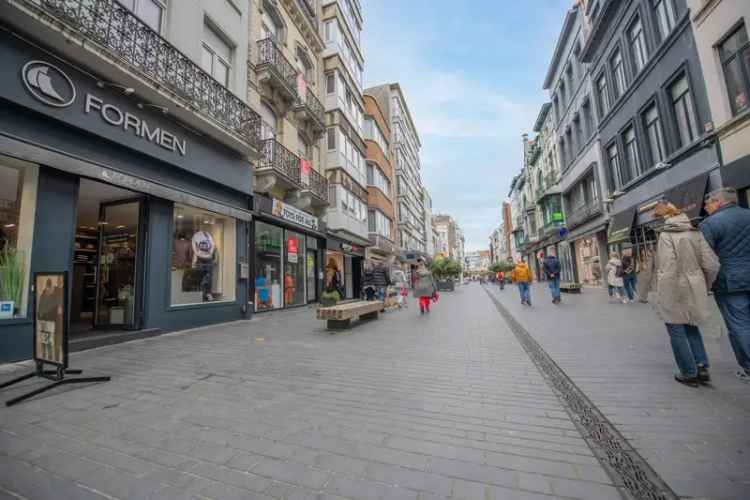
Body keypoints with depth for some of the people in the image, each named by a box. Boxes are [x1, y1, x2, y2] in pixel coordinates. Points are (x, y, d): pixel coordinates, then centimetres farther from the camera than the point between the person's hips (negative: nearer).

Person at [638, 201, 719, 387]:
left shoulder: (666, 235, -14)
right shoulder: (695, 232, 2)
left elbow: (668, 268, -19)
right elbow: (711, 263, 2)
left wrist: (666, 298, -14)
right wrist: (704, 286, 15)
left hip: (674, 289, -6)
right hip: (693, 289, 6)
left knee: (677, 332, 8)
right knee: (691, 327, 24)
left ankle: (689, 373, 18)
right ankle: (702, 367, 22)